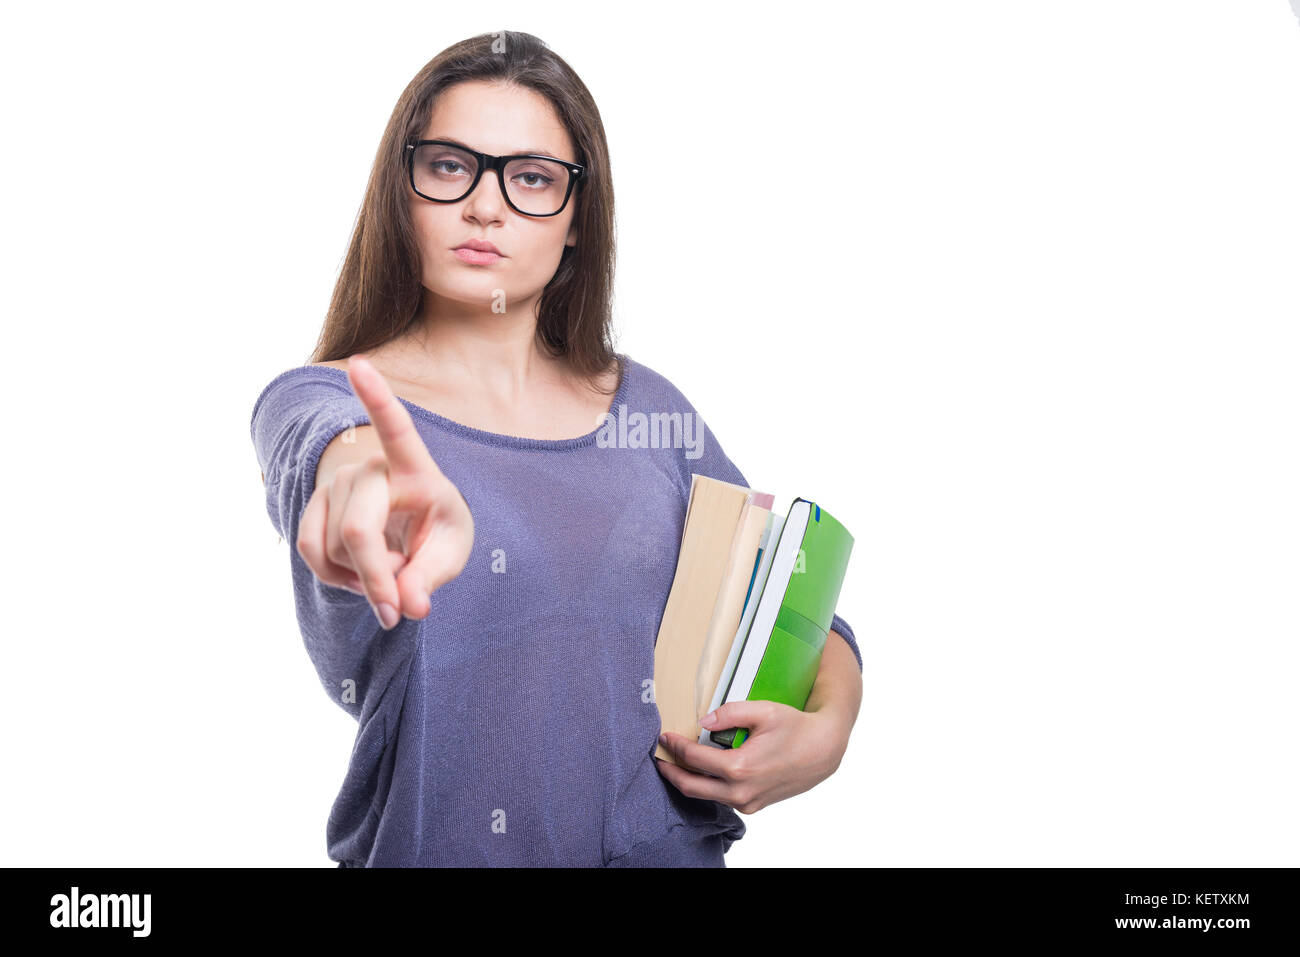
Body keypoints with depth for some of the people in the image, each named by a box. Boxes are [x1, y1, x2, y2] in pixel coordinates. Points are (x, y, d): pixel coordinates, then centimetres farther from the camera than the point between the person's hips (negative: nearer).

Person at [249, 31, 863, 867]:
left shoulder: (651, 410, 7)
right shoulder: (318, 400, -2)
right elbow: (314, 446, -25)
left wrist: (828, 728, -6)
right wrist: (362, 473, -46)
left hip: (674, 846, 2)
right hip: (431, 846, -1)